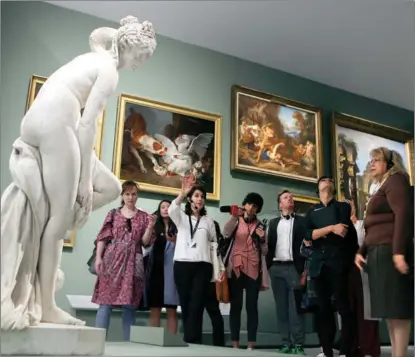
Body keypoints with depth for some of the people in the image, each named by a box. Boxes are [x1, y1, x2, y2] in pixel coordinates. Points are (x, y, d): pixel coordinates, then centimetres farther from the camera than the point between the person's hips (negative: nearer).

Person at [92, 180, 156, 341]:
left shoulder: (144, 217, 11)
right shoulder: (113, 214, 10)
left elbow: (145, 242, 5)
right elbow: (103, 238, 6)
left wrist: (150, 226, -10)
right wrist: (98, 257, -4)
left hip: (133, 262, 1)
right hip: (112, 259, -1)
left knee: (130, 303, 1)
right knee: (106, 300, -5)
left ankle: (128, 341, 7)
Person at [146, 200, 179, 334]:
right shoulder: (154, 227, 15)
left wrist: (175, 241, -15)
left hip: (171, 269, -2)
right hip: (156, 268, 2)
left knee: (172, 310, -1)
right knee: (154, 309, 2)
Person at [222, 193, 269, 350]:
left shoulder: (260, 226, 13)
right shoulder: (236, 222, 8)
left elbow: (264, 251, 12)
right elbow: (226, 233, -14)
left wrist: (262, 239, -7)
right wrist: (234, 216, -25)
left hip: (253, 269, 1)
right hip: (236, 268, -1)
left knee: (252, 307, -1)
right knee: (235, 306, -2)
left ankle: (251, 345, 2)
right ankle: (235, 345, 1)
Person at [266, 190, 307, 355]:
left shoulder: (302, 221, 7)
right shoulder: (273, 223, 18)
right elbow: (270, 245, 13)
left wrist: (304, 268, -9)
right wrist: (269, 266, 3)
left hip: (294, 267, -3)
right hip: (276, 268, 3)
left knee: (295, 306, -5)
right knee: (281, 307, 4)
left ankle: (298, 344, -2)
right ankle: (286, 343, 8)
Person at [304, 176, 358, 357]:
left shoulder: (343, 206, 13)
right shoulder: (312, 211, 18)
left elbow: (345, 232, -2)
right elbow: (307, 235, 0)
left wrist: (320, 233, 0)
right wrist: (331, 228, -11)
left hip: (339, 262, -3)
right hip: (319, 264, 3)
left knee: (344, 307, -6)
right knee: (323, 308, 6)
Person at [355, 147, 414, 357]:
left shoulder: (395, 180, -1)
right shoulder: (381, 188, 25)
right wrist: (361, 251, 10)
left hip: (390, 251, -9)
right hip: (378, 252, 9)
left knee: (396, 307, -8)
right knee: (389, 308, 7)